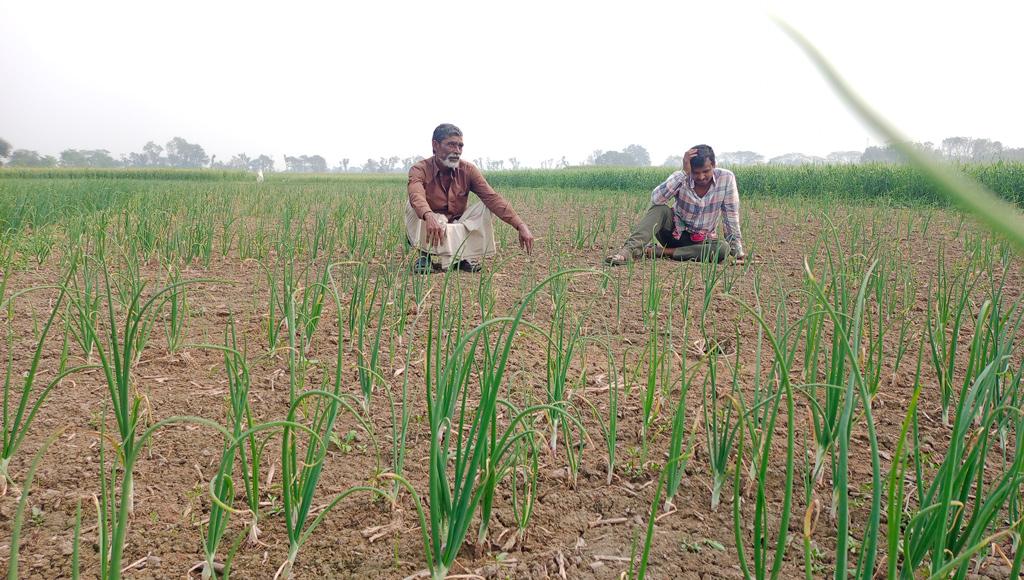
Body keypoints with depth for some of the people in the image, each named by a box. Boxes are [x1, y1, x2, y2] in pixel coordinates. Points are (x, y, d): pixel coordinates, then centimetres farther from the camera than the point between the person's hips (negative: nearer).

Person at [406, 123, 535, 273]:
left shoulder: (468, 170, -7)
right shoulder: (420, 170, -17)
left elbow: (492, 198, -20)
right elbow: (416, 196, -40)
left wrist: (521, 226, -33)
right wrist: (429, 217, -63)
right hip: (428, 234, -3)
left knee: (485, 208, -17)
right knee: (413, 206, -30)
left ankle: (467, 257, -11)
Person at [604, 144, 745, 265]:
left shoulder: (726, 178, -14)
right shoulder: (682, 178, -15)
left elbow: (732, 218, -10)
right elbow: (656, 199, -35)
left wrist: (738, 251, -14)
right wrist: (684, 172, -36)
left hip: (702, 241, 1)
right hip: (675, 233, -1)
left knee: (723, 249, -33)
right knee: (660, 209, -29)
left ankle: (658, 251, -32)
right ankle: (630, 249, -45)